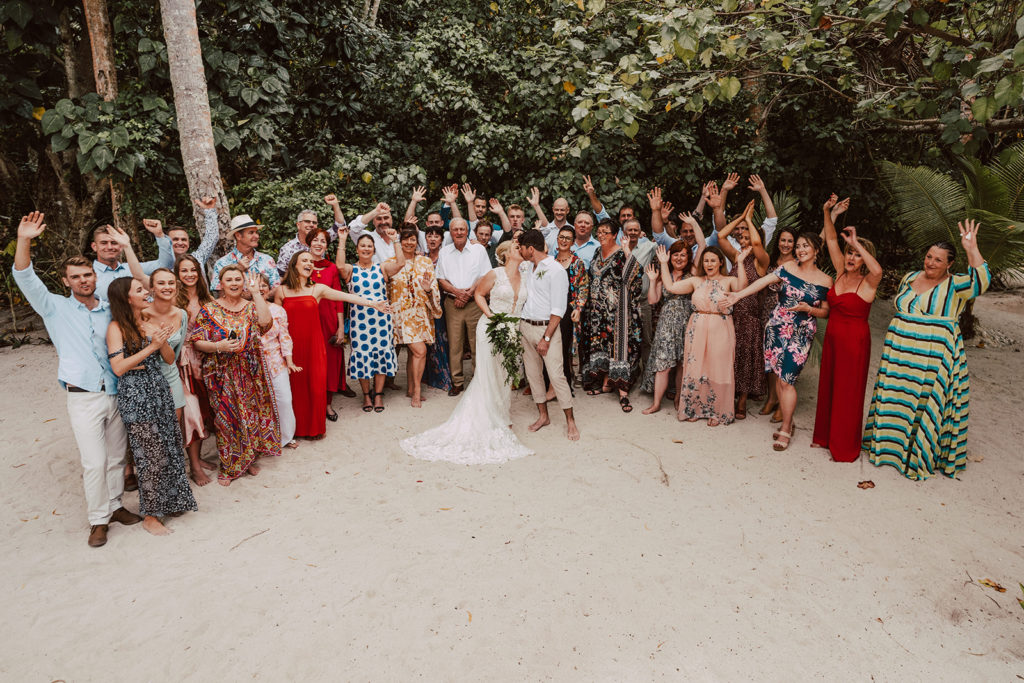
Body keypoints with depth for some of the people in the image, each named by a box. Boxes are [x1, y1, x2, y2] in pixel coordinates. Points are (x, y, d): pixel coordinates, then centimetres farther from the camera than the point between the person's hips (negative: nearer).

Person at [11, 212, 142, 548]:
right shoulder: (56, 308, 3)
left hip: (116, 392, 3)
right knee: (94, 462, -4)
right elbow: (26, 280, -9)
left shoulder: (109, 310, 11)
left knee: (116, 457, 11)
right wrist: (24, 241, -21)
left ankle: (114, 505, 26)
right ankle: (98, 520, 9)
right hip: (83, 397, -3)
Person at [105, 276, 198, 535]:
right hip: (135, 397, -6)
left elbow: (170, 359, 8)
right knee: (152, 456, -1)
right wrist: (151, 347, -18)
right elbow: (118, 367, -15)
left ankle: (168, 502, 29)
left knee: (170, 449, 10)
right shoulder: (117, 328, -8)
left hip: (160, 392, 6)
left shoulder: (152, 322, 9)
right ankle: (149, 517, 14)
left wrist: (163, 341, -11)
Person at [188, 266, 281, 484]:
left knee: (251, 414, 8)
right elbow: (197, 342, -2)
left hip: (250, 373, 2)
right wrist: (218, 346, -20)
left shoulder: (250, 307, 4)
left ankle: (249, 459, 28)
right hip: (223, 374, -2)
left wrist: (256, 293, -17)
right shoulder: (209, 310, 0)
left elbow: (265, 322, -19)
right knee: (227, 418, 3)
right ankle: (228, 467, 19)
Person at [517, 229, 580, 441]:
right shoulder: (527, 267, 11)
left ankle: (570, 421, 3)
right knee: (533, 373, 10)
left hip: (546, 328, -7)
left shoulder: (556, 271, -11)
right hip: (525, 326, 7)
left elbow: (558, 310, -14)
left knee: (556, 375, -8)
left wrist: (546, 338, -17)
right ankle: (543, 415, 23)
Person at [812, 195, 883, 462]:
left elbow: (878, 270, -37)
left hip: (854, 341, -6)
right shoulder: (841, 273, 3)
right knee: (828, 387, 16)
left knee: (848, 392, 3)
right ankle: (825, 435, 32)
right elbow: (831, 240, 1)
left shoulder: (867, 282, -12)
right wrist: (829, 214, -11)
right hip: (832, 337, 6)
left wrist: (857, 242, -31)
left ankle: (845, 447, 16)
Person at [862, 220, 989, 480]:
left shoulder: (955, 286, -5)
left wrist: (971, 248, -20)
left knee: (929, 404, 2)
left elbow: (982, 279, -24)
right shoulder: (910, 278, 10)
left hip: (933, 358, -5)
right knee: (895, 398, 12)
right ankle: (891, 442, 27)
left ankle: (922, 452, 15)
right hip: (900, 352, 5)